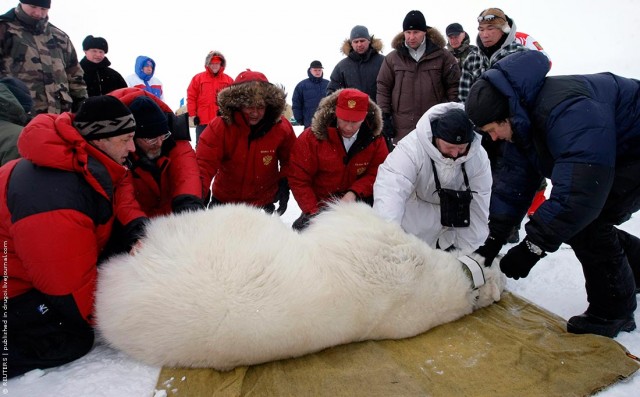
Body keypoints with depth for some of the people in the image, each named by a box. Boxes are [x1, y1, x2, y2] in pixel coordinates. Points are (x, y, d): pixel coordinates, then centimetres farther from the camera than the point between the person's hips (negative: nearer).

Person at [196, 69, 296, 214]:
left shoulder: (282, 127, -15)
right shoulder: (219, 127, -21)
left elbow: (290, 159, 1)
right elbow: (204, 163, -27)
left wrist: (285, 185, -9)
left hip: (264, 203, 0)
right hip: (224, 201, 0)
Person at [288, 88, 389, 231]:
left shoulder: (374, 139, -7)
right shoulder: (311, 138, -14)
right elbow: (298, 179, -12)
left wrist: (354, 193, -22)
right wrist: (314, 213, -18)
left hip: (358, 203, 1)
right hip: (320, 207, -1)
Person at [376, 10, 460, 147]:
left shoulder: (442, 56, 1)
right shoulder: (392, 58, 4)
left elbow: (454, 85, 4)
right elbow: (383, 88, 7)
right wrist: (385, 116, 1)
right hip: (402, 129, 1)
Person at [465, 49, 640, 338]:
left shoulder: (568, 109, -38)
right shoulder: (524, 119, -6)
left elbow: (578, 191, -42)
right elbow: (515, 181, -4)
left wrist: (532, 247, -34)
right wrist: (494, 239, -8)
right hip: (616, 158, 9)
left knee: (585, 224, -19)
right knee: (574, 221, 6)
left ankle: (613, 313, 1)